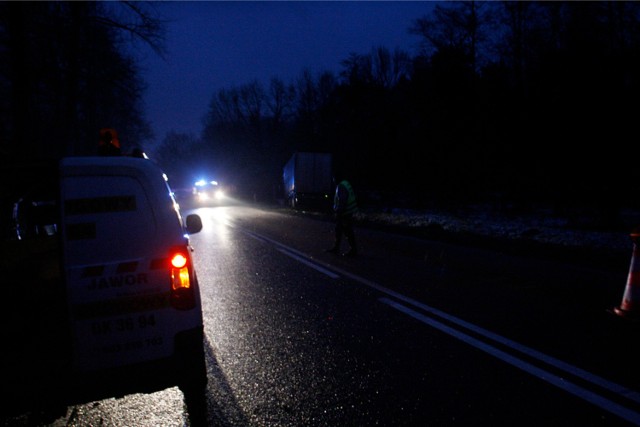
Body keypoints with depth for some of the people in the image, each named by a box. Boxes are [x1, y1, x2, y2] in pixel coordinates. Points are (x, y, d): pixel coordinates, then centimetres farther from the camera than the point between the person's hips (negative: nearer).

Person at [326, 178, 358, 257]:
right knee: (338, 230, 17)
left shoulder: (341, 187, -21)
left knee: (348, 232, -1)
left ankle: (353, 250, 7)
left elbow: (342, 202, -26)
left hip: (345, 214, -10)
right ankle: (336, 248, 26)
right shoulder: (345, 184, 10)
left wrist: (339, 213, -21)